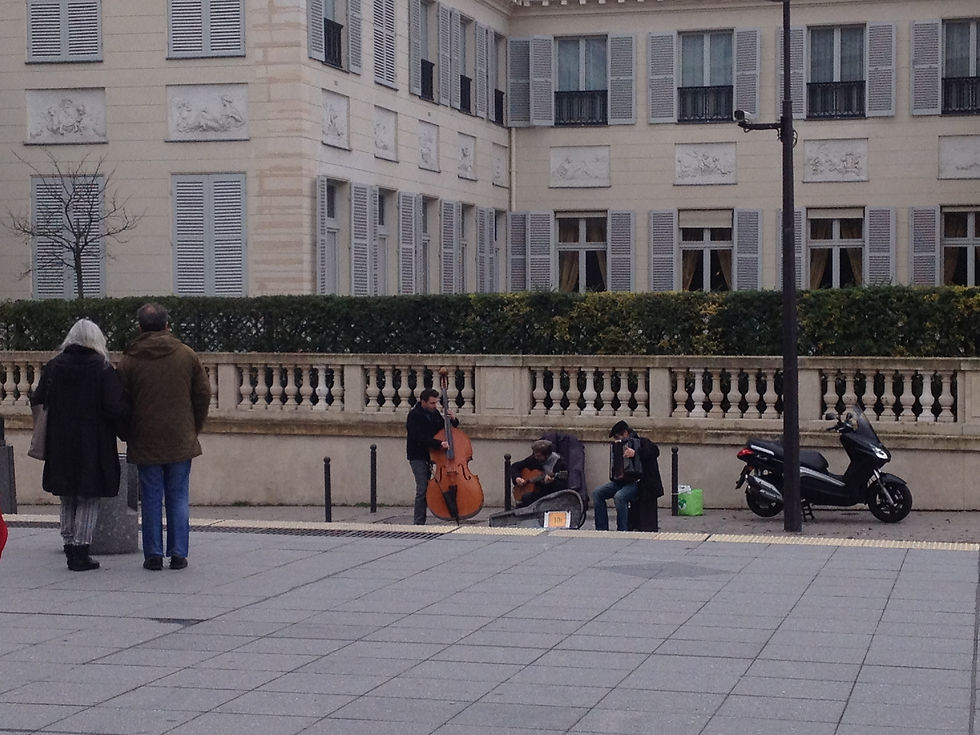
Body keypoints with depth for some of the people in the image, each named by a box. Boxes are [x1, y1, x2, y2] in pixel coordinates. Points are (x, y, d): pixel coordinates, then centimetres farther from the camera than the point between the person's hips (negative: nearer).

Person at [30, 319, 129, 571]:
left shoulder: (53, 366, 2)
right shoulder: (103, 369, -9)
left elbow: (38, 401, 4)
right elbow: (116, 408, -16)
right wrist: (125, 432, 0)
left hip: (60, 445, 4)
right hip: (94, 446, -4)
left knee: (68, 499, 15)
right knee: (89, 500, 4)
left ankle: (70, 549, 16)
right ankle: (80, 552, -1)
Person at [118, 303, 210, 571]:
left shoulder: (130, 361, -4)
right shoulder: (187, 355, 0)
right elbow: (203, 394, 3)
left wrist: (130, 435, 14)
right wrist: (194, 429, 15)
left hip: (146, 443, -1)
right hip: (181, 441, 1)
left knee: (151, 499, 6)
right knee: (178, 498, 7)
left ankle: (153, 555, 7)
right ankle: (178, 554, 6)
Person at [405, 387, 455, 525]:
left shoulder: (434, 413, 9)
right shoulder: (414, 416, -14)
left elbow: (444, 428, 21)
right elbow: (420, 438, -25)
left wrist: (452, 420, -1)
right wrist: (439, 444, -34)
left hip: (429, 455, 7)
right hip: (417, 457, -7)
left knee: (425, 489, 7)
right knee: (423, 489, -13)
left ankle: (420, 522, 12)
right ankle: (419, 523, -10)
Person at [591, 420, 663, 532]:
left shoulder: (641, 442, -4)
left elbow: (655, 451, -25)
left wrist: (635, 453, -37)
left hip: (637, 482, -8)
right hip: (621, 480, 8)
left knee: (619, 496, -33)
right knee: (597, 493, -9)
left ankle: (622, 531, -25)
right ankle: (602, 530, -7)